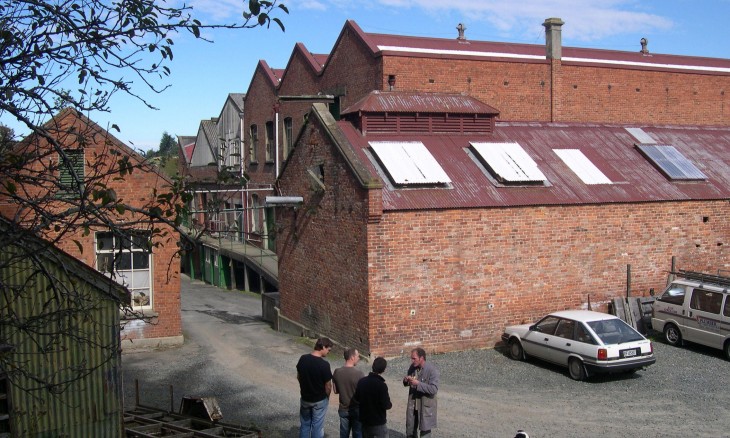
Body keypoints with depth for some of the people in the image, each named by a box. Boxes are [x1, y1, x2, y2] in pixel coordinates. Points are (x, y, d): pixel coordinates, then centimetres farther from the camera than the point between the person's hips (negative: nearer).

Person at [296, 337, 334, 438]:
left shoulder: (303, 359, -9)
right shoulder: (324, 364, -25)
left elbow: (298, 377, 5)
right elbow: (328, 386, -15)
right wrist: (326, 397, 4)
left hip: (305, 398, 4)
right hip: (320, 400, -4)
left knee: (304, 424, 20)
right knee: (317, 426, 10)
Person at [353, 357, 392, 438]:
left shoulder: (361, 381, -2)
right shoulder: (381, 385, -22)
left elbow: (356, 398, 9)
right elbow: (386, 405, -19)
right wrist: (390, 404, 2)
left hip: (364, 420, 6)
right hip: (378, 423, -6)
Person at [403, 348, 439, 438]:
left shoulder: (432, 370, -19)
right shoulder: (412, 367, 0)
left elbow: (434, 389, -25)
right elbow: (408, 383, 14)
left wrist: (418, 384, -29)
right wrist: (406, 380, -10)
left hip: (426, 406, -6)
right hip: (412, 405, 6)